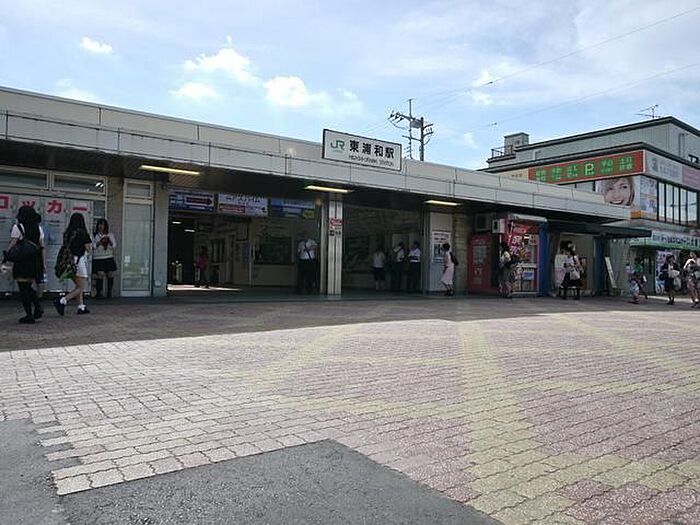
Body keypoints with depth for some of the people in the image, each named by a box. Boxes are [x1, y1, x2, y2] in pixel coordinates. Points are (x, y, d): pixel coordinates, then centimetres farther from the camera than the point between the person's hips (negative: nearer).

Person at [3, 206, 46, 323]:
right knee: (28, 287, 19)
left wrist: (4, 258, -6)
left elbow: (12, 245, -11)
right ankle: (38, 306, 0)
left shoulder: (17, 227, -5)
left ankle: (29, 315, 1)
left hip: (22, 263, -5)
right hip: (35, 263, 5)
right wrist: (44, 264, 9)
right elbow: (43, 247, 8)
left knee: (23, 288, 2)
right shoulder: (38, 228, 10)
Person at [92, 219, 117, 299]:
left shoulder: (110, 235, 12)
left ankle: (109, 293, 9)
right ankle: (98, 293, -3)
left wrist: (109, 241, -15)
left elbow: (114, 245, 3)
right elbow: (92, 246, -3)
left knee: (110, 274, -2)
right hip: (98, 259, -2)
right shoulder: (94, 236, 7)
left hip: (109, 259, 2)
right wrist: (100, 242, -16)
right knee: (100, 275, -14)